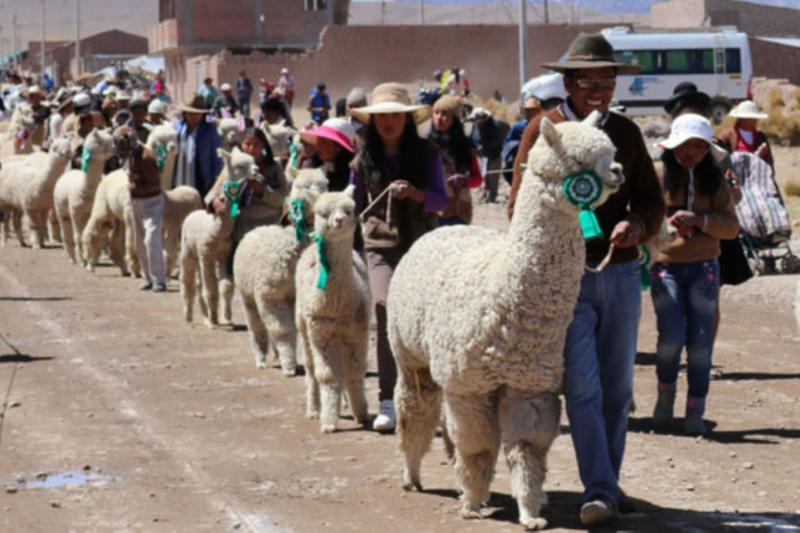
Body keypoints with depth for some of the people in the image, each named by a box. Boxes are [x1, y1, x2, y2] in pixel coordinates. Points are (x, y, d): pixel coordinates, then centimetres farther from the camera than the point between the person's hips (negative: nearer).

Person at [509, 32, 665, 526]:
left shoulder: (626, 131, 8)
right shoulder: (543, 129, -3)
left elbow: (651, 199, 11)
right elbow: (520, 205, -1)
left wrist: (637, 224, -12)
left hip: (622, 274, 4)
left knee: (617, 387, 9)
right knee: (582, 386, -11)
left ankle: (609, 481, 21)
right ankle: (599, 491, -13)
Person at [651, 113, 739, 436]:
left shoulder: (715, 181, 5)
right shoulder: (657, 176, -2)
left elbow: (732, 226, -1)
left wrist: (698, 219, -16)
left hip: (704, 267, 2)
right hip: (666, 266, -2)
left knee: (700, 342, -1)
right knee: (672, 337, -12)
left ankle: (695, 413, 7)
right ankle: (665, 396, 15)